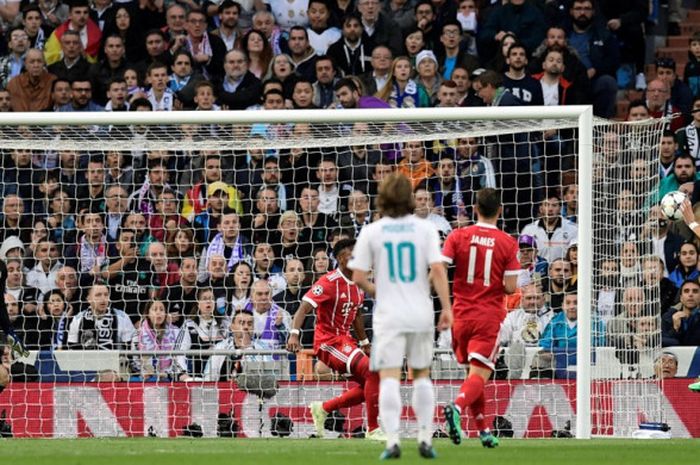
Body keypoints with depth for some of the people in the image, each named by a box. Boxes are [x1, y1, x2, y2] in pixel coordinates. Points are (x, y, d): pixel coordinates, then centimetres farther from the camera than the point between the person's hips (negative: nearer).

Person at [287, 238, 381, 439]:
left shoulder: (358, 284, 10)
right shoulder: (329, 282, -16)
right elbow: (304, 307, -21)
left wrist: (365, 343, 27)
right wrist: (294, 334, -34)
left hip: (345, 339, 9)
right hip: (328, 341, -9)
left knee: (369, 386, 8)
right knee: (373, 371, -22)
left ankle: (323, 408, 21)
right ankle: (373, 430, -16)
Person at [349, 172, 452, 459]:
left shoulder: (372, 232, -1)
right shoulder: (425, 229, 0)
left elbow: (358, 277, -3)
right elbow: (438, 270, -8)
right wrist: (446, 307, -4)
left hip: (388, 315, -2)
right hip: (421, 313, 2)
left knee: (389, 378, -5)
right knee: (422, 374, 15)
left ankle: (392, 441, -17)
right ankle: (425, 439, 13)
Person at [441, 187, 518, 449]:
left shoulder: (458, 236, 0)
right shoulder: (507, 243, -4)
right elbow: (511, 287, -7)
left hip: (461, 316, 3)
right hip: (490, 317, -3)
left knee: (474, 372, 18)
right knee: (479, 375, -7)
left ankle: (483, 430, 18)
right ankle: (457, 407, -36)